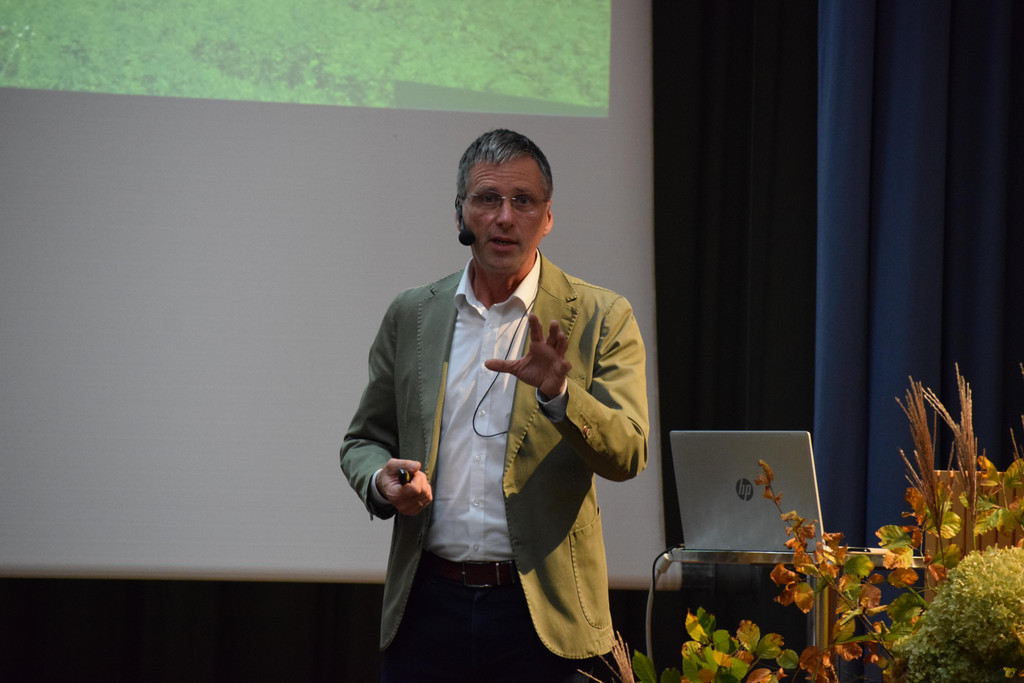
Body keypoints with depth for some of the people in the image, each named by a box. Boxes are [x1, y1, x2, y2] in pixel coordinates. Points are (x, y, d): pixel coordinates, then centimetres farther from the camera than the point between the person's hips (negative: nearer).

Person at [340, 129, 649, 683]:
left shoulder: (600, 318, 1)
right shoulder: (411, 315, 10)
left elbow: (628, 455, -7)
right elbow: (364, 439, 16)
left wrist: (558, 393, -24)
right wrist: (381, 480, -6)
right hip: (429, 605, 2)